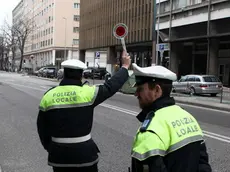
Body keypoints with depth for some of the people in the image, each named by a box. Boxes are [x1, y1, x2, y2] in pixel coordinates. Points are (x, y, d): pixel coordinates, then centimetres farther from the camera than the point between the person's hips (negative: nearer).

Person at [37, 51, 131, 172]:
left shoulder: (48, 96, -1)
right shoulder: (87, 93, -12)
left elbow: (42, 128, 5)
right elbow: (110, 86, -1)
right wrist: (125, 66, 13)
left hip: (58, 154, 3)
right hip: (84, 153, -3)